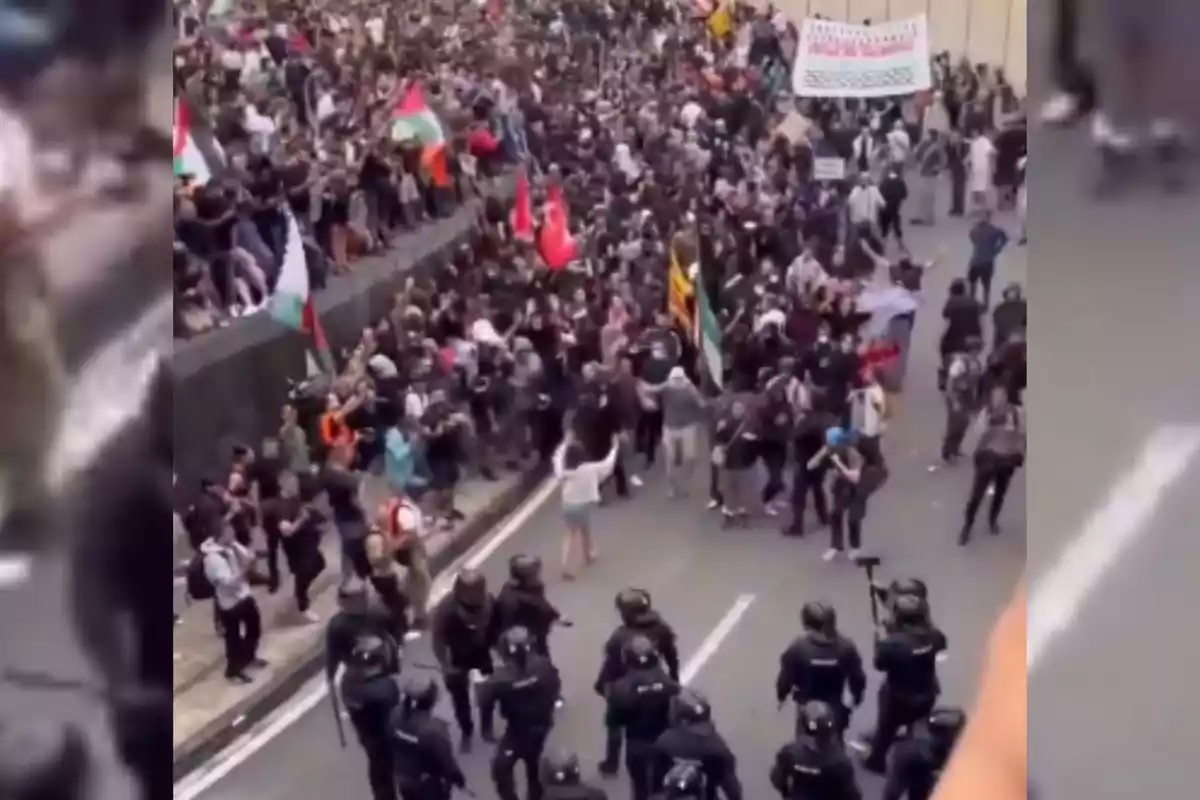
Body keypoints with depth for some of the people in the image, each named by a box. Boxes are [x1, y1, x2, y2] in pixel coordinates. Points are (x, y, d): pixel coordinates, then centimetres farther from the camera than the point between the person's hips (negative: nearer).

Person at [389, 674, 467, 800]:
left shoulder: (397, 714, -16)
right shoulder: (434, 729, -35)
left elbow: (392, 744, 0)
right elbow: (446, 761, -21)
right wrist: (458, 778, -1)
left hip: (404, 780, 6)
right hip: (430, 786, -6)